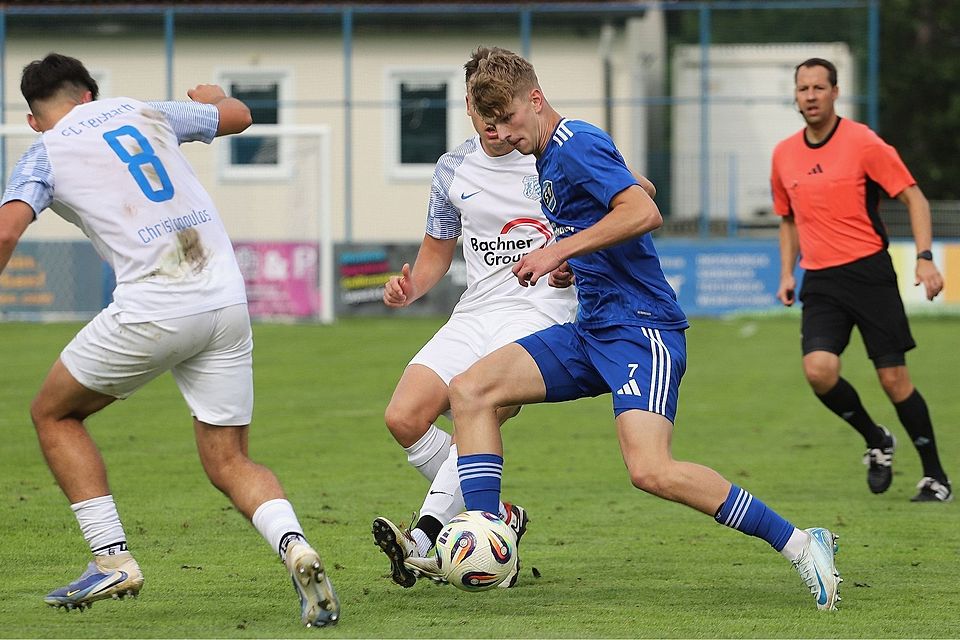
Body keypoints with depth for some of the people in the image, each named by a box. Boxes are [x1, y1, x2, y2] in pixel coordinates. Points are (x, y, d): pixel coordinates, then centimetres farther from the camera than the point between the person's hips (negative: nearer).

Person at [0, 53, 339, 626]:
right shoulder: (142, 111, 19)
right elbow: (238, 115, 35)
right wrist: (214, 96, 56)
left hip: (151, 311, -4)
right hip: (228, 301, 4)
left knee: (54, 414, 19)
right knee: (229, 463, 10)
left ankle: (112, 559, 10)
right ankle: (294, 546, -19)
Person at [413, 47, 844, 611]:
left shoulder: (577, 145, -11)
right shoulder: (548, 159, 19)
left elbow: (644, 211, -24)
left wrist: (559, 251, -20)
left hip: (642, 328, -10)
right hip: (592, 332, 10)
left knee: (651, 470, -25)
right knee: (470, 390, -1)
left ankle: (800, 545, -15)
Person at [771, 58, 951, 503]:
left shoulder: (863, 143, -6)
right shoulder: (784, 155, 10)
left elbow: (914, 198, -4)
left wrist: (924, 258, -15)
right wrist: (787, 274, 13)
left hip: (869, 270, -4)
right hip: (819, 281, 4)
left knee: (893, 378, -5)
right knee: (818, 370, -17)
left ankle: (935, 477, 9)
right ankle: (876, 442, 10)